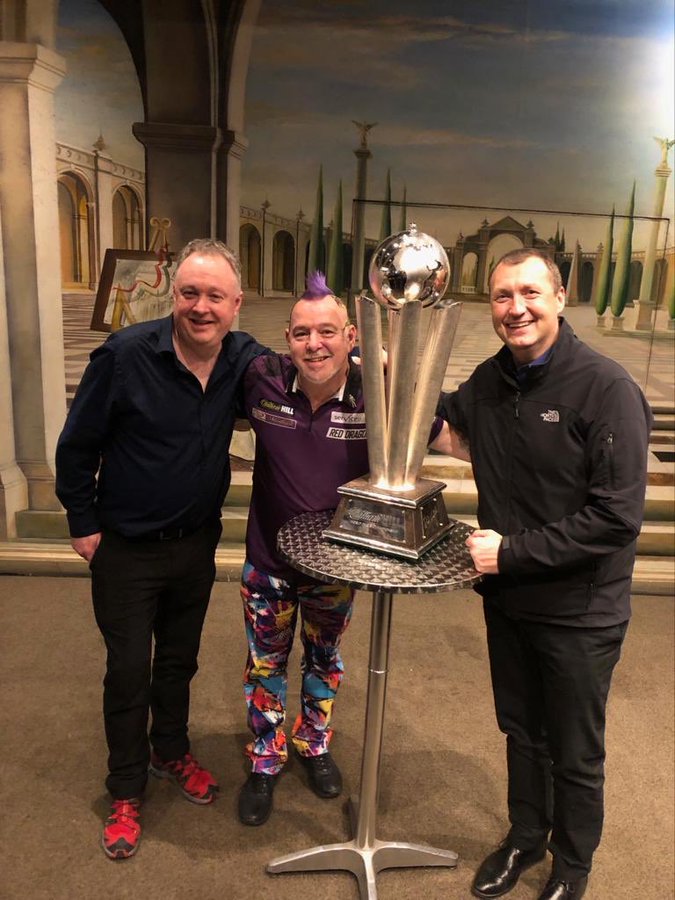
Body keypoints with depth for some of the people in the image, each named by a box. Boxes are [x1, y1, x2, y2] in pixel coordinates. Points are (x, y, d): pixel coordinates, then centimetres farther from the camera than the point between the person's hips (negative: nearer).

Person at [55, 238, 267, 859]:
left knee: (180, 660, 21)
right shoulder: (126, 354, -20)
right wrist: (83, 523, -6)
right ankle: (126, 791, 32)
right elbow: (76, 446, -10)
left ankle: (171, 751, 46)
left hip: (196, 543, 4)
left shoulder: (244, 359, -9)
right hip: (125, 549, -3)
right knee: (129, 671, 10)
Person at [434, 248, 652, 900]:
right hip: (506, 600, 5)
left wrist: (512, 551, -21)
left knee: (575, 754, 17)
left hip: (579, 613, -5)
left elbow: (617, 518, -23)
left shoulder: (606, 389, -20)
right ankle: (525, 837, 50)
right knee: (521, 731, 25)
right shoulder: (488, 382, -1)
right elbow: (450, 434, 16)